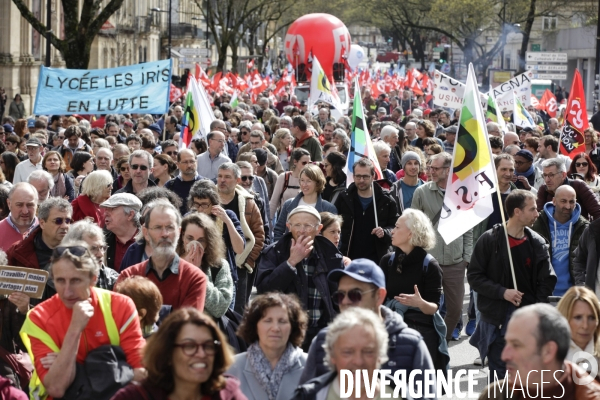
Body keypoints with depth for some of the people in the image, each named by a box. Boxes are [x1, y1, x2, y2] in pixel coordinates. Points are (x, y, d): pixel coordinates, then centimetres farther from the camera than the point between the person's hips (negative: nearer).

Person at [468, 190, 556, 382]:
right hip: (496, 317, -2)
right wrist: (502, 292, -15)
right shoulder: (490, 240, -4)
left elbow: (547, 280, 4)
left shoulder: (537, 243, 2)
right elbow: (474, 276, -4)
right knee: (498, 372, 3)